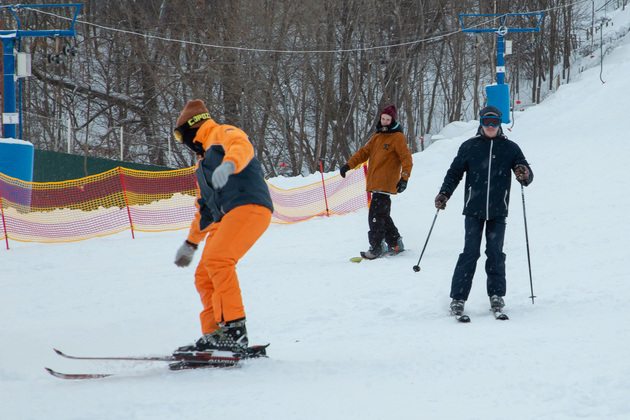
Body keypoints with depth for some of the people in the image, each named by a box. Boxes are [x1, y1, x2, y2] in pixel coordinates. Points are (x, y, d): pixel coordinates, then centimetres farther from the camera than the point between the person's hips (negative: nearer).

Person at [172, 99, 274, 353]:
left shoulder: (222, 134, 5)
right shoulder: (203, 164, 33)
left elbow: (242, 146, -20)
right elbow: (205, 208, 40)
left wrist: (229, 164, -42)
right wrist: (191, 243, 41)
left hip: (249, 206, -10)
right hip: (226, 218, 10)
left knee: (217, 260, -25)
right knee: (204, 277, 1)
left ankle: (235, 330, -30)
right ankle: (215, 335, 0)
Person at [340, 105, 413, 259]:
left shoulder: (398, 138, -4)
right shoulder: (377, 137, 20)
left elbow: (406, 159, -10)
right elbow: (364, 152, 21)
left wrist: (404, 178, -21)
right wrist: (349, 165, 8)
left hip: (386, 183, -8)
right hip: (375, 183, 8)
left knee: (376, 216, -13)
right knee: (382, 215, 12)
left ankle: (377, 248, -11)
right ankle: (395, 244, 21)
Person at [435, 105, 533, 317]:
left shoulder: (510, 148, 6)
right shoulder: (469, 147, 5)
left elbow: (527, 174, 4)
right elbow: (455, 172, 11)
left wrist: (525, 175, -20)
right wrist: (444, 193, -4)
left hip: (498, 212, 1)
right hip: (474, 210, -1)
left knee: (495, 253, -2)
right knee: (470, 253, -7)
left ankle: (496, 294, 12)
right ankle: (458, 298, -4)